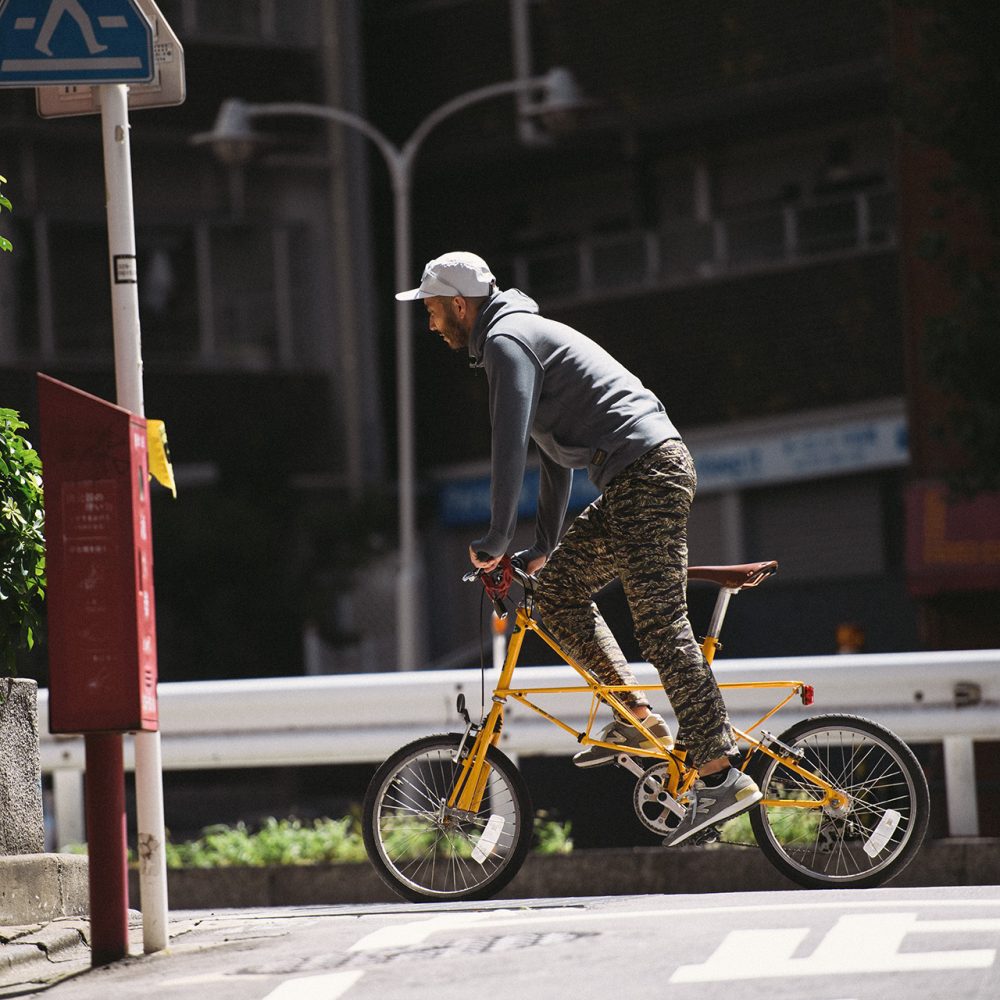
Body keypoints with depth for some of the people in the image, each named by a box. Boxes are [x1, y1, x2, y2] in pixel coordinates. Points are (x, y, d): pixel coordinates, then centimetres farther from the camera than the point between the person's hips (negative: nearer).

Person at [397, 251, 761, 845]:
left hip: (646, 474, -10)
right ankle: (639, 719, 10)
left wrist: (496, 543, -12)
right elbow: (557, 453, 33)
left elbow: (511, 445, -16)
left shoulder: (508, 342, -6)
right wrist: (543, 546, 33)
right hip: (635, 483, 10)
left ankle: (722, 777, -19)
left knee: (660, 623, -14)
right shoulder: (526, 334, 27)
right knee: (558, 584, 14)